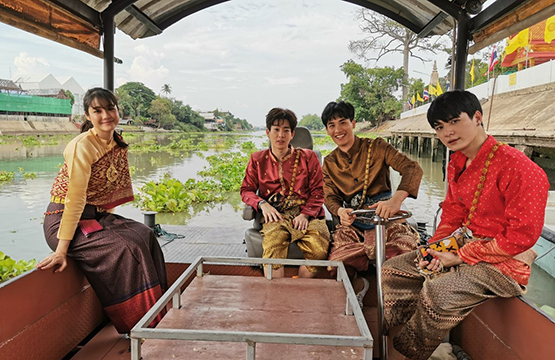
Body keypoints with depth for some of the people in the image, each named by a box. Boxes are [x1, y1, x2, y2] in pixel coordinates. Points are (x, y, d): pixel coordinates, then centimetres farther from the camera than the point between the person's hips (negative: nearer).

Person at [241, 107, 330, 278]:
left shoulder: (307, 157, 15)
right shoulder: (258, 160, 18)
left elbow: (318, 190, 9)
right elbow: (246, 190, 17)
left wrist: (305, 214, -8)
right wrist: (262, 203, -5)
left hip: (308, 214, 0)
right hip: (276, 216, 0)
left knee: (319, 249, -30)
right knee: (272, 247, -35)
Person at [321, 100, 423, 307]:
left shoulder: (376, 147, 1)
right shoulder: (329, 162, 14)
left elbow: (412, 168, -13)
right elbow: (330, 197, 5)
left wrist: (396, 199, -34)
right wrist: (340, 211, -22)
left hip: (383, 219, -1)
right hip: (352, 224, 2)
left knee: (405, 248, -32)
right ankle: (357, 285, 4)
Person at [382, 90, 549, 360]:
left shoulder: (515, 165, -21)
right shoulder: (457, 164, 7)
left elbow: (522, 236, -21)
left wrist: (461, 257, -18)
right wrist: (433, 250, -2)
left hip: (503, 260, -9)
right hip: (461, 246, 9)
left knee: (439, 291, -33)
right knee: (391, 270, 3)